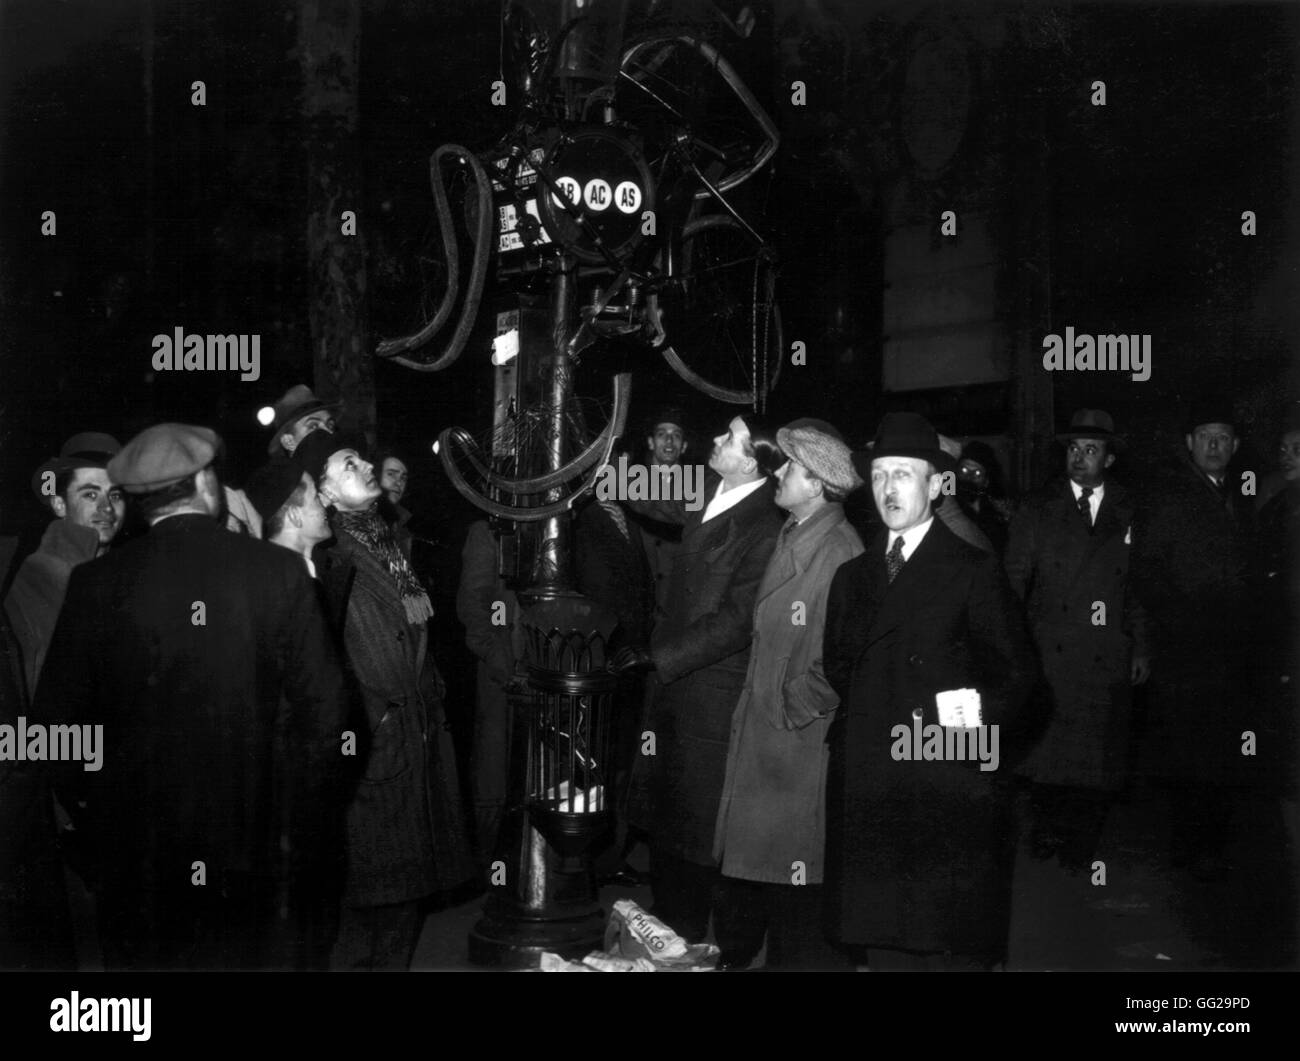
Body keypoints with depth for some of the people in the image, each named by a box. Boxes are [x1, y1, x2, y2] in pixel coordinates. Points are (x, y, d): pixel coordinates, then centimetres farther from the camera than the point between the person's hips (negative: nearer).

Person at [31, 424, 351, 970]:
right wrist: (314, 822, 3)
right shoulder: (277, 570, -8)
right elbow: (322, 708, -8)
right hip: (248, 840, 0)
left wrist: (87, 805, 12)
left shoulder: (97, 582, -6)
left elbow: (57, 715, -3)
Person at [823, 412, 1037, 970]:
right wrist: (850, 734, 5)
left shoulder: (975, 571, 0)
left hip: (949, 798, -4)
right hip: (865, 795, 4)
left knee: (952, 947, 0)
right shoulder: (851, 576, 15)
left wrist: (982, 727, -14)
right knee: (881, 947, 9)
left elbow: (1016, 673, -2)